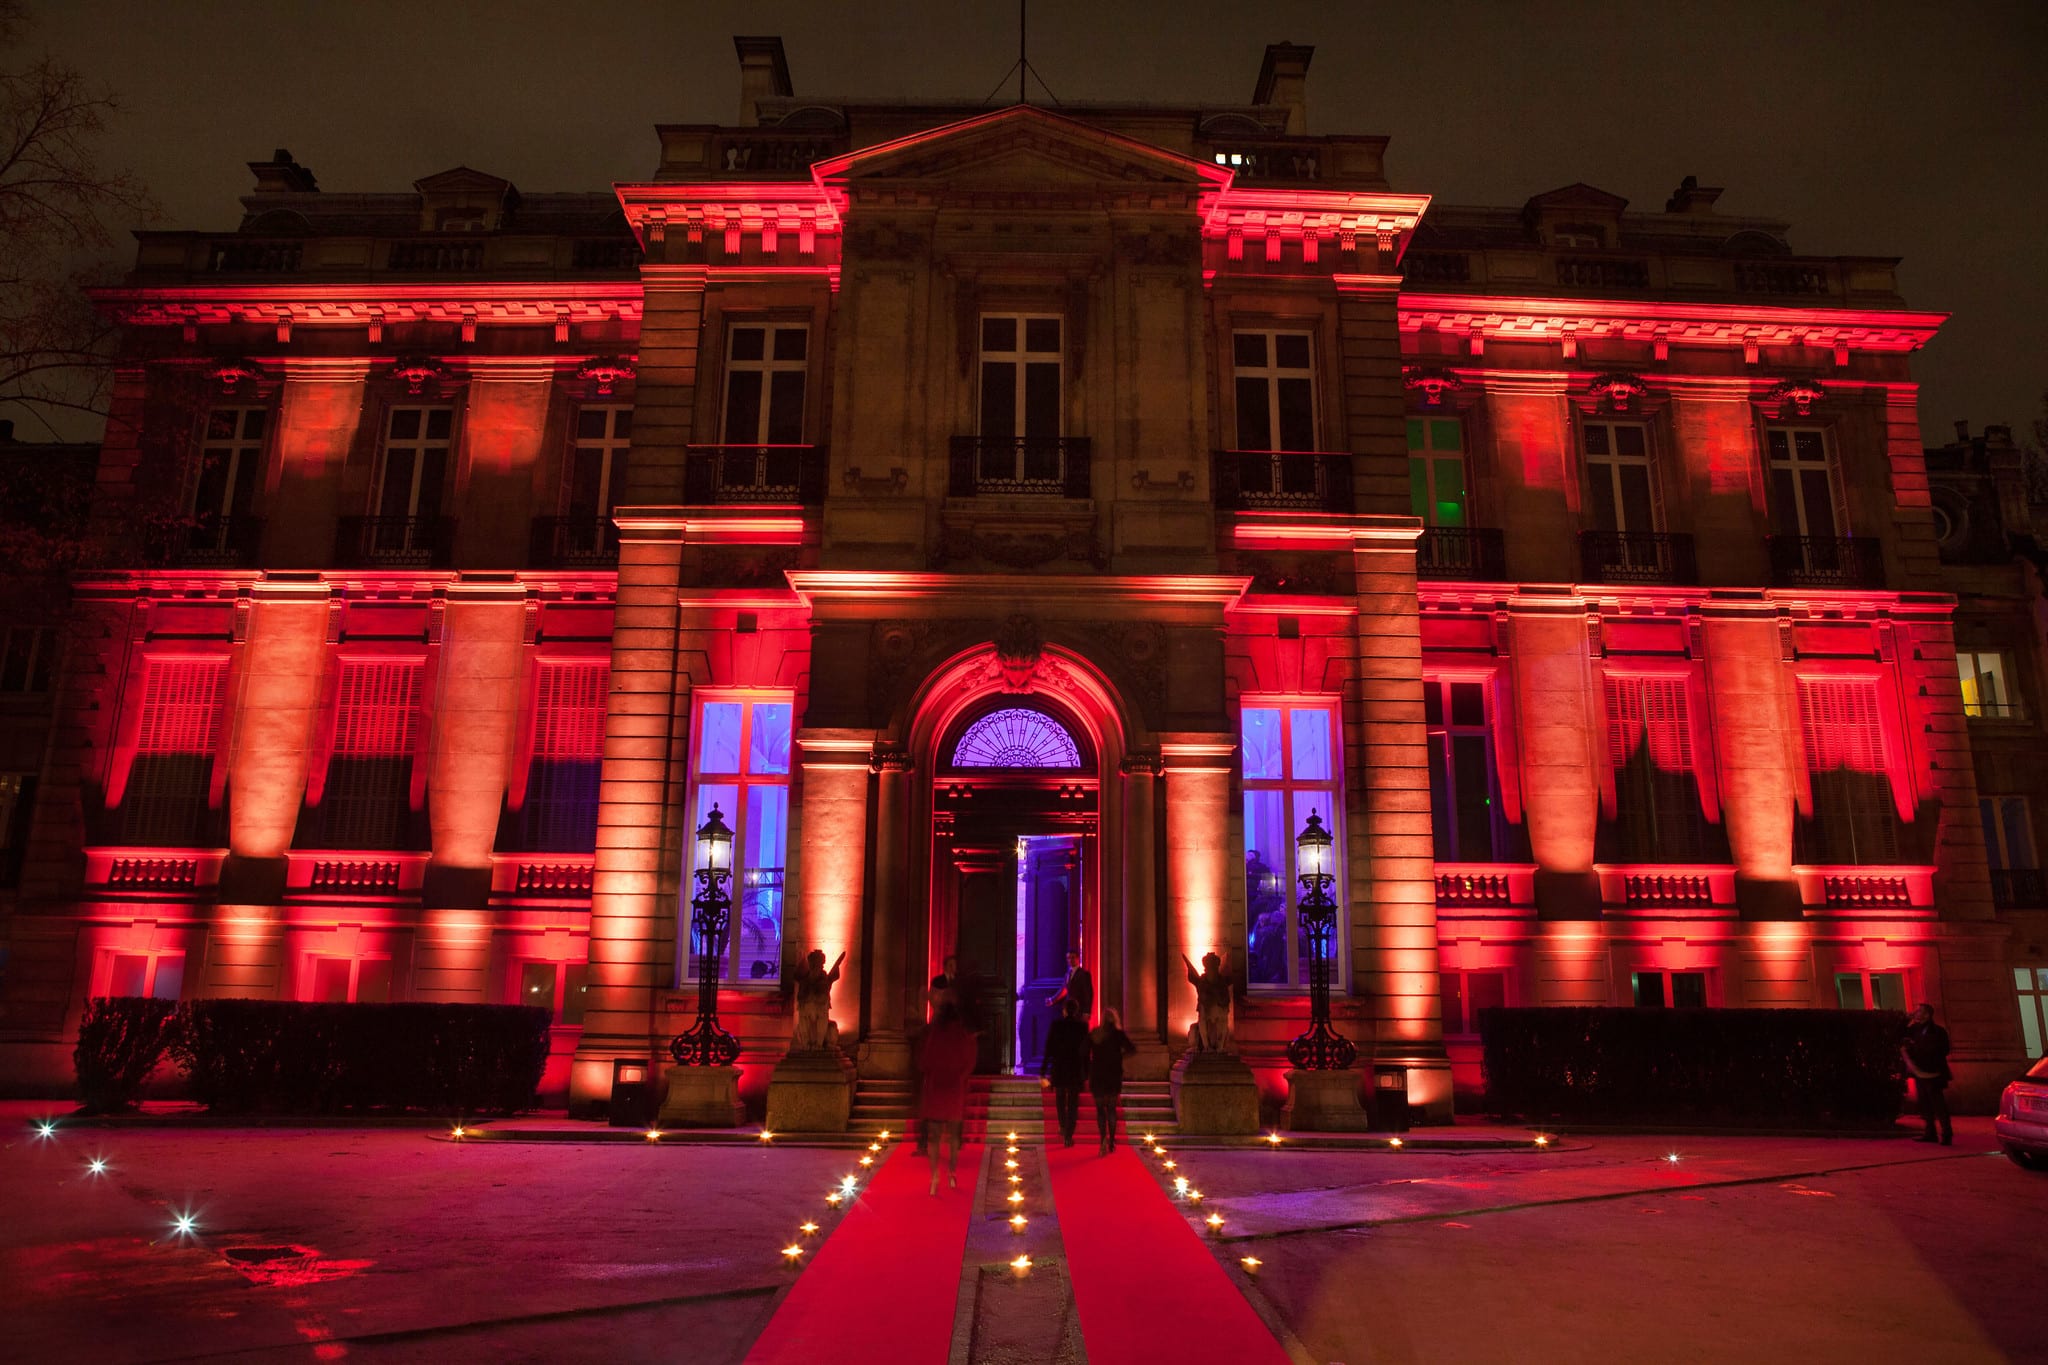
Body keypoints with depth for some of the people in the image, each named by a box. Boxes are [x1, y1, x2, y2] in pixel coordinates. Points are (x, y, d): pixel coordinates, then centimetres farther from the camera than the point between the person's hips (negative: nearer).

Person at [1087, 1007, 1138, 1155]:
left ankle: (1104, 1138, -16)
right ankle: (1111, 1142, 12)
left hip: (1097, 1076, 0)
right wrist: (1121, 1054, 4)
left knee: (1100, 1108, 5)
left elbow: (1086, 1055, 0)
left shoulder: (1093, 1034, 1)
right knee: (1111, 1108, 13)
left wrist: (1087, 1075, 5)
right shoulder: (1117, 1034, -5)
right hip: (1114, 1076, 0)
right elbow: (1132, 1048, -14)